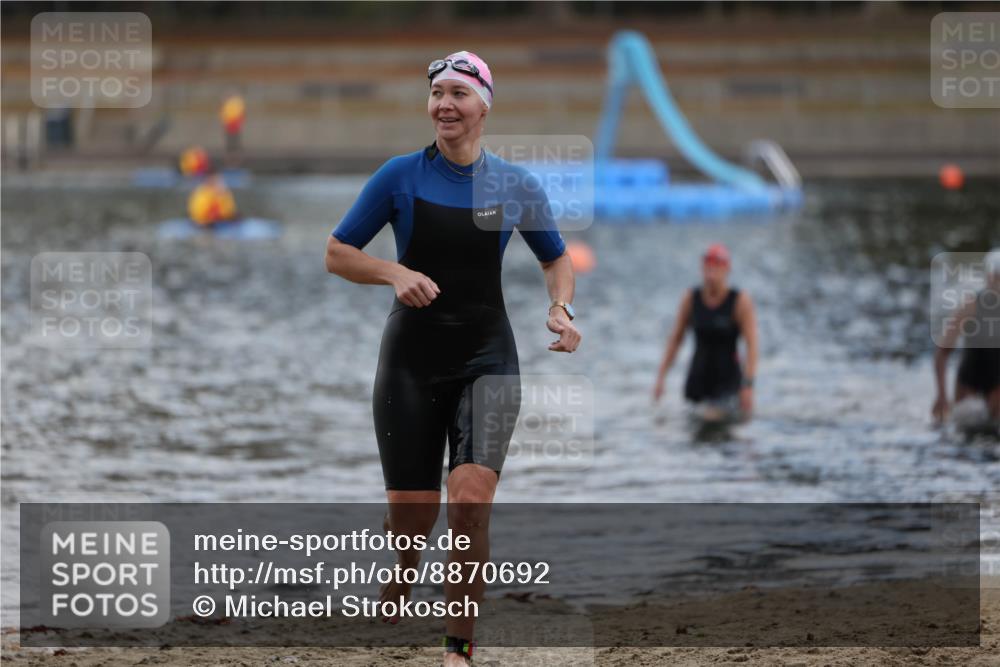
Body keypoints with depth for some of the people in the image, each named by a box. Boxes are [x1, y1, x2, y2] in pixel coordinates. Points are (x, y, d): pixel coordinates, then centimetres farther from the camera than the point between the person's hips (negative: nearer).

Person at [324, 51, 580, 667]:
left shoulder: (514, 183, 2)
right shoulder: (402, 176, -2)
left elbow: (557, 258, 17)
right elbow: (337, 253, 2)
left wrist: (561, 308, -3)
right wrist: (395, 273, -16)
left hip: (488, 357, 0)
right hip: (412, 359, 0)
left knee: (471, 500, -19)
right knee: (414, 513, 0)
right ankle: (400, 577, 38)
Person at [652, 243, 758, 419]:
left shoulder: (740, 301, -10)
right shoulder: (691, 298, 1)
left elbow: (752, 345, -15)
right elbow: (675, 339, 6)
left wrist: (748, 385, -23)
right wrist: (661, 377, 1)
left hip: (727, 380, -4)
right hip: (698, 380, 4)